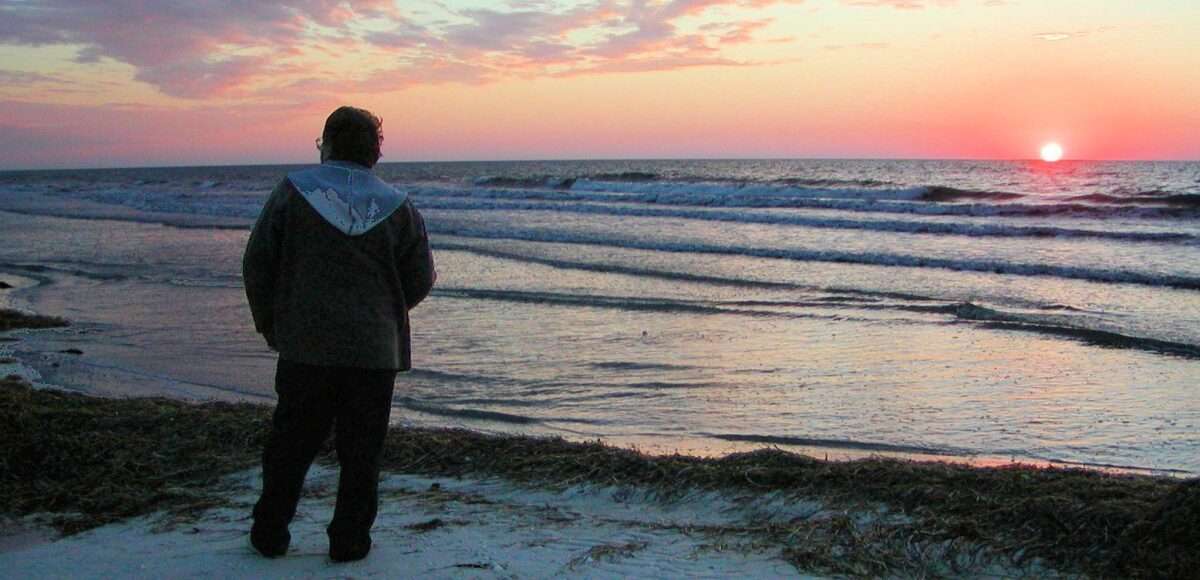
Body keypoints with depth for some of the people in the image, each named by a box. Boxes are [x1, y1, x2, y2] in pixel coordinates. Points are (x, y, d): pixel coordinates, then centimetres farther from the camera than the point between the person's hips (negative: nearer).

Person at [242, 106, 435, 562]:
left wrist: (269, 323, 12)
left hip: (305, 347, 1)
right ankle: (349, 539, 11)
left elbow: (257, 264, -1)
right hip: (375, 351, 0)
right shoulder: (397, 207, 0)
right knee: (361, 449, 8)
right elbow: (420, 281, 2)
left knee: (291, 442, 12)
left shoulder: (292, 192, -1)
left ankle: (269, 533, 20)